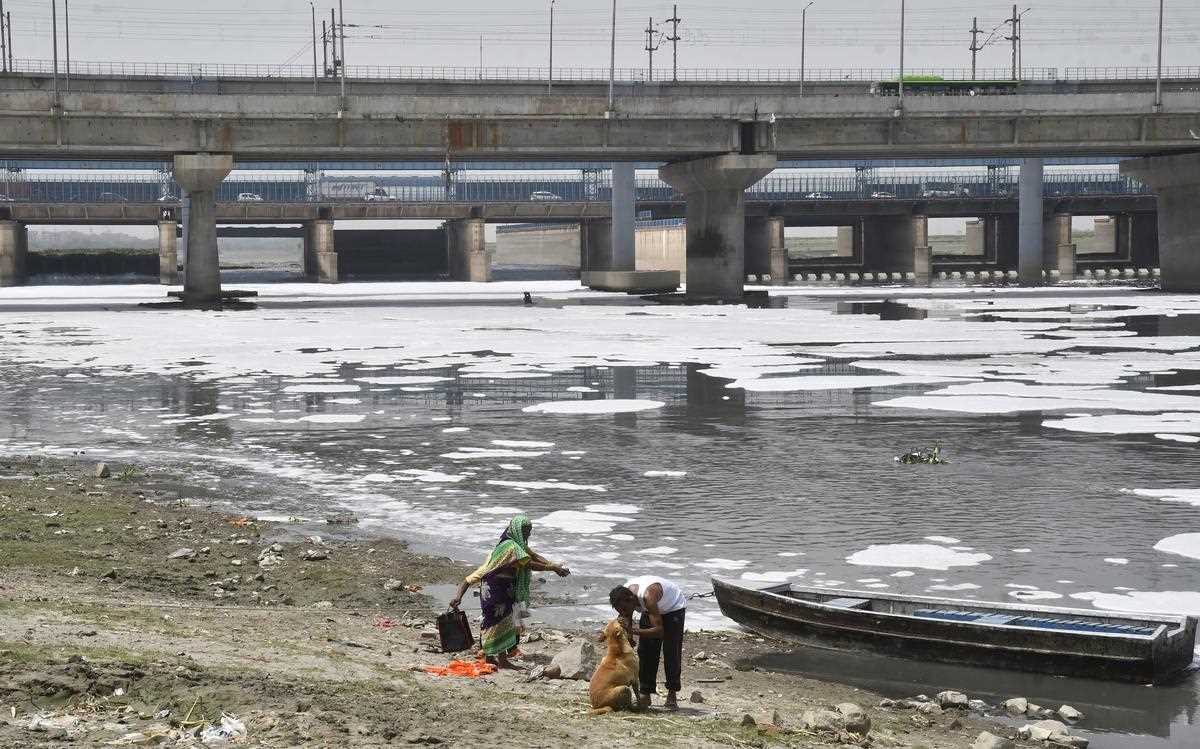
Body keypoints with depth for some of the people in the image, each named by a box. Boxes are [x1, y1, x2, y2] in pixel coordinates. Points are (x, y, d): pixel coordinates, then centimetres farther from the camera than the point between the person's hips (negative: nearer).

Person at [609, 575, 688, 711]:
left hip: (674, 607, -7)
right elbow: (627, 625, -7)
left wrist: (635, 631, -53)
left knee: (671, 652, -15)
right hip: (652, 610, 7)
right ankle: (645, 694, 3)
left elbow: (659, 631, -45)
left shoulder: (648, 596, -44)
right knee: (645, 651, -1)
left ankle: (672, 696, -10)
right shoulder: (623, 596, -22)